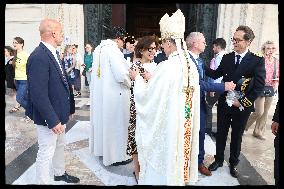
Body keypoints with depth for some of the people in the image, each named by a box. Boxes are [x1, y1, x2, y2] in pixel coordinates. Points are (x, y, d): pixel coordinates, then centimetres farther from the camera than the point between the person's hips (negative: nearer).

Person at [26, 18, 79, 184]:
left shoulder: (53, 53, 6)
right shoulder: (39, 57, -23)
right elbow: (38, 95, -26)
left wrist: (68, 107, 12)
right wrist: (53, 121, -24)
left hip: (59, 113, 10)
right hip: (49, 117, -10)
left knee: (60, 146, 25)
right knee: (46, 153, 7)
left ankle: (60, 173, 47)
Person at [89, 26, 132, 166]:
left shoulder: (98, 48, 7)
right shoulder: (113, 50, -19)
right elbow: (121, 75, -27)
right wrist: (128, 83, -5)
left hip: (98, 92, 9)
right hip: (114, 95, -9)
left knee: (102, 121, 21)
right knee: (116, 124, 5)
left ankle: (101, 148, 39)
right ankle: (117, 156, 20)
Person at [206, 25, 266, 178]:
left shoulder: (257, 61, -8)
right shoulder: (227, 58, 2)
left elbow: (259, 86, -12)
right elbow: (216, 74, 5)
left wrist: (242, 102, -15)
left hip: (242, 106, -2)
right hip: (224, 103, 3)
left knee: (236, 136, 14)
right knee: (221, 133, 14)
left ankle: (233, 163, 34)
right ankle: (218, 160, 33)